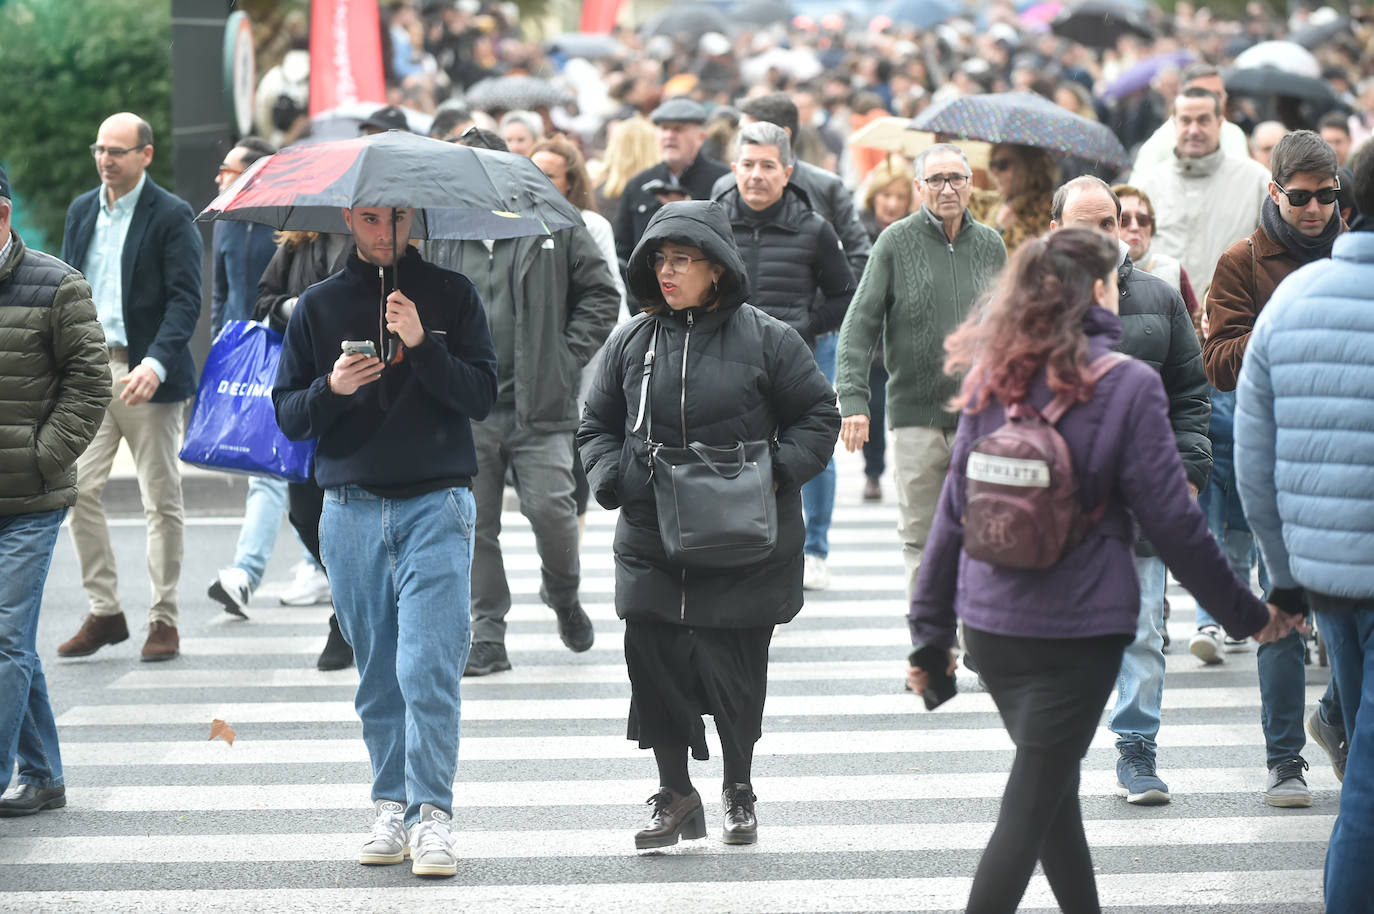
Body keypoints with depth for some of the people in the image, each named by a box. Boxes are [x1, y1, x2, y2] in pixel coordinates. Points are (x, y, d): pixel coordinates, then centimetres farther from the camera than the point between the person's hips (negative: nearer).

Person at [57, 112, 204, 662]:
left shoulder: (172, 216, -5)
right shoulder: (81, 211, 13)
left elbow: (185, 301, -10)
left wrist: (155, 364, -23)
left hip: (148, 375, -5)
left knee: (161, 501, 2)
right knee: (77, 489, -3)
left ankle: (164, 619, 10)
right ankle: (103, 612, 7)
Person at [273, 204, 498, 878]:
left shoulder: (451, 295, 6)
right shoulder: (318, 305, 10)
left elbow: (483, 395, -2)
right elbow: (287, 415, 9)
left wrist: (422, 345, -16)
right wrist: (331, 388, -11)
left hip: (436, 503, -2)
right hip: (351, 511, 3)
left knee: (428, 669, -12)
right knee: (378, 676, 6)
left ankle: (432, 816, -12)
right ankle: (392, 809, 13)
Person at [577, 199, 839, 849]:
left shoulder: (765, 339, -2)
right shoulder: (631, 342, 6)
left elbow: (818, 417, 4)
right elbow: (597, 425, 15)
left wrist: (777, 471, -10)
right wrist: (613, 477, -3)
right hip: (651, 543, 3)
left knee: (733, 668, 3)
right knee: (652, 660, -4)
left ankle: (738, 788, 25)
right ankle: (676, 795, 12)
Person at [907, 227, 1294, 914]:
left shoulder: (995, 381, 3)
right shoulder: (1126, 384, -10)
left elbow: (953, 513, 6)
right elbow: (1171, 522, -9)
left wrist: (930, 631, 12)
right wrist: (1246, 613, 2)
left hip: (990, 624, 5)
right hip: (1078, 628, -5)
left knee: (1053, 785, 21)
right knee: (1031, 806, -1)